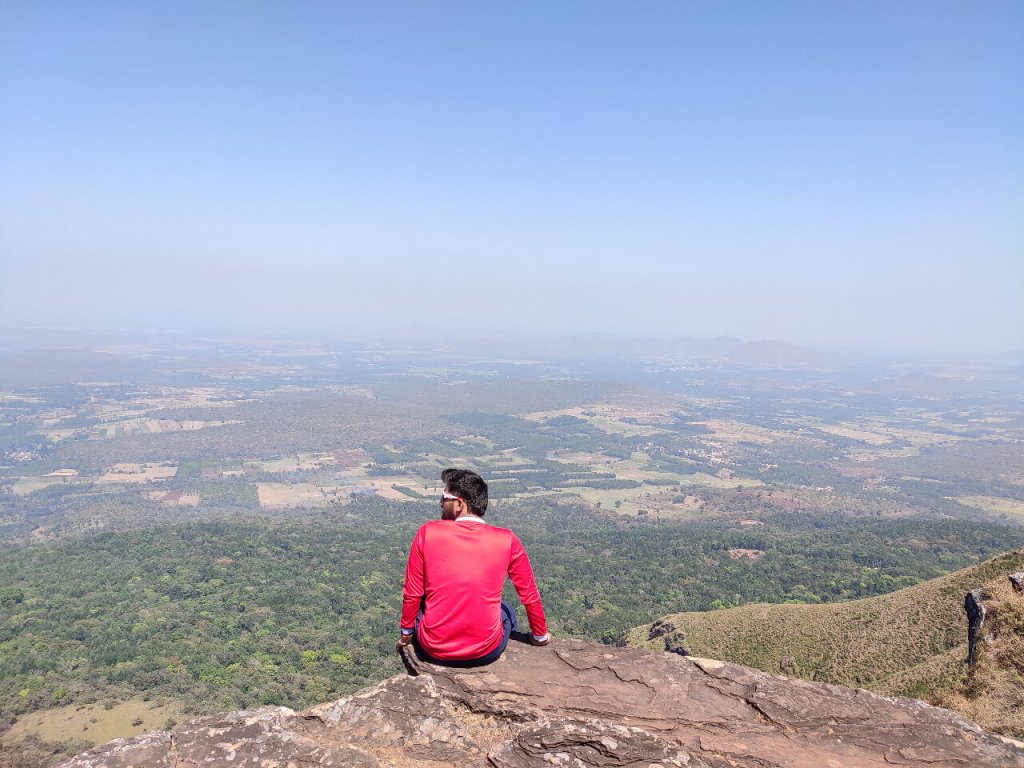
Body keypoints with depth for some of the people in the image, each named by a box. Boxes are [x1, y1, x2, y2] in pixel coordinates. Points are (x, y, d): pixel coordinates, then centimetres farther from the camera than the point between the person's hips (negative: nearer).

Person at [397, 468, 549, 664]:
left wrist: (406, 634, 17)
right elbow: (530, 597, 3)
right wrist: (540, 636, 21)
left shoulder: (428, 533, -9)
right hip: (486, 653, 0)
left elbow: (412, 595, 0)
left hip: (434, 650, 0)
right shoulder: (507, 541, -8)